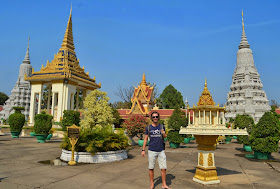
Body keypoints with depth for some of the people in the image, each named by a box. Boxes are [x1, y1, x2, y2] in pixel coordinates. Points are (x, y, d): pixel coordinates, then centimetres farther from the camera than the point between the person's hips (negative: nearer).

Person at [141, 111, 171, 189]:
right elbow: (145, 139, 6)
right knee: (151, 168, 6)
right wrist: (143, 150, 3)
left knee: (164, 168, 1)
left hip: (161, 151, 1)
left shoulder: (162, 126, 3)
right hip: (151, 151, -1)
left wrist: (164, 134, -9)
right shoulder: (148, 127, 0)